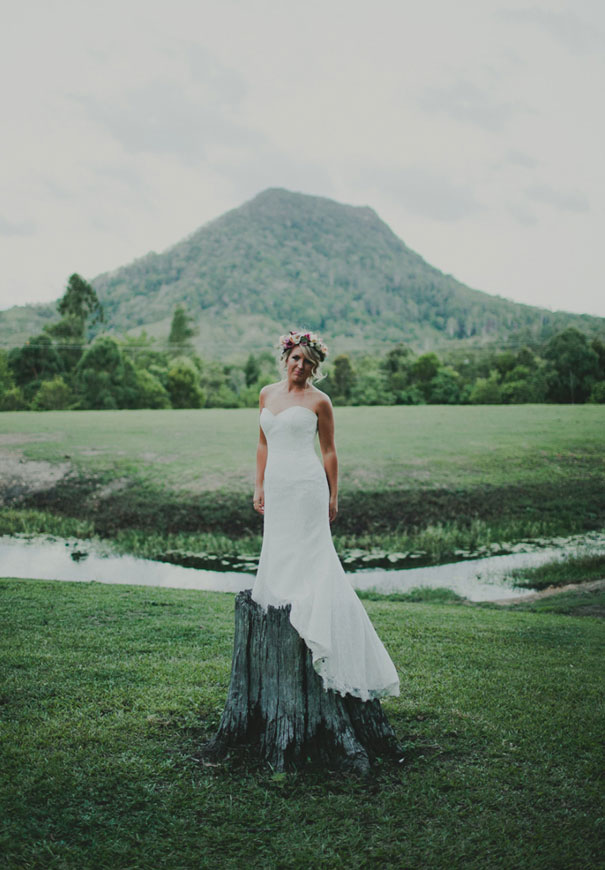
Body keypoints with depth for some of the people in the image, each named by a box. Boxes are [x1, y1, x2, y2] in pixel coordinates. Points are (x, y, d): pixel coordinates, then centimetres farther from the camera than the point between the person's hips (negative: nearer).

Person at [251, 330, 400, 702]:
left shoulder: (318, 400, -1)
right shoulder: (267, 394, 13)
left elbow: (330, 451, 3)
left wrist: (334, 496, 2)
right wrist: (259, 486, 13)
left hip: (307, 484, -5)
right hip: (276, 485, 5)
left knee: (308, 557, -5)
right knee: (277, 556, 7)